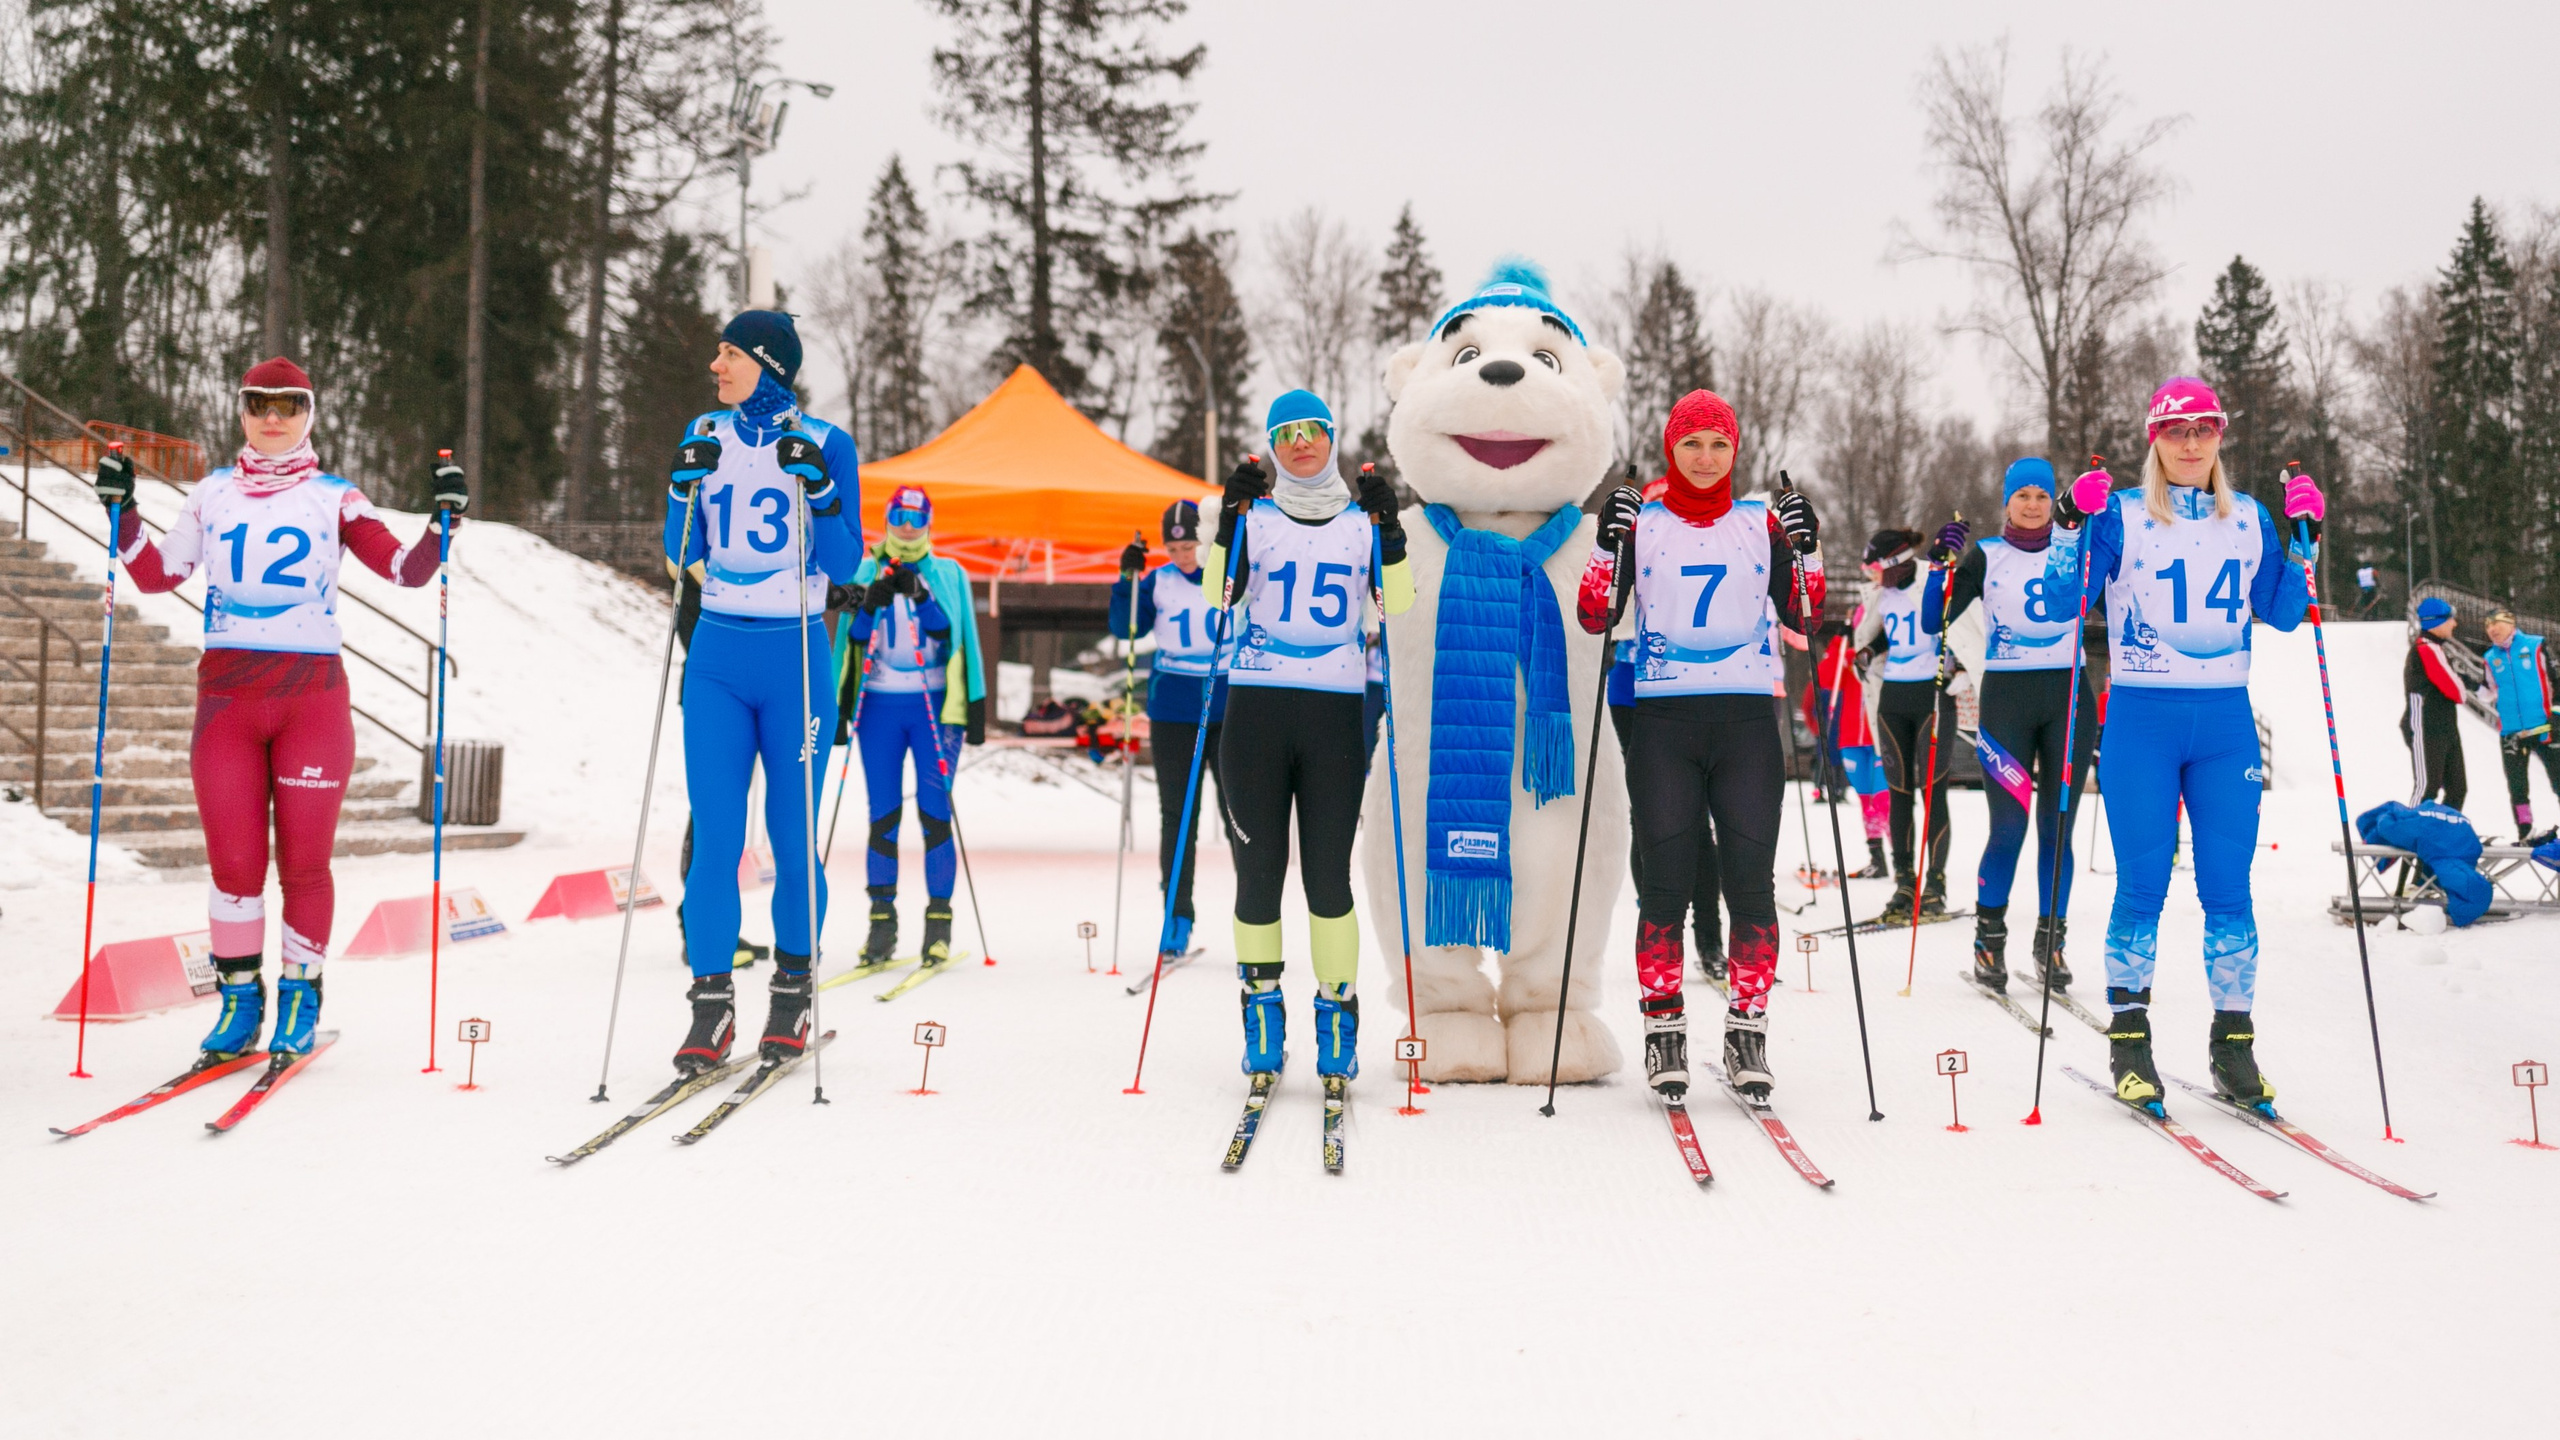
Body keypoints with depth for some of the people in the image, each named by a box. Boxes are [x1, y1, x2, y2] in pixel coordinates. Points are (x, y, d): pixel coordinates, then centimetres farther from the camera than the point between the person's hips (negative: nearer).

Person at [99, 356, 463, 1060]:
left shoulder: (335, 497, 5)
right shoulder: (212, 494, 12)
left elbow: (404, 569, -1)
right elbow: (157, 575, 12)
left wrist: (443, 524, -16)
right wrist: (122, 513, 1)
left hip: (312, 697, -2)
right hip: (226, 694, 2)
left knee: (304, 861, 0)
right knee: (233, 862, 0)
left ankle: (300, 996, 15)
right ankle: (240, 999, 14)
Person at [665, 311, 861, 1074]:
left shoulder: (825, 445, -2)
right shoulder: (705, 435, 8)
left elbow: (842, 565, -5)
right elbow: (682, 556, 10)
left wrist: (818, 490, -18)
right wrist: (685, 487, -6)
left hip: (794, 657, -2)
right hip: (717, 657, 2)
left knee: (791, 832, 3)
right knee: (714, 833, -4)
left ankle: (793, 991, 18)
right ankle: (711, 1005, 0)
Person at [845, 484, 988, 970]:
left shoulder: (949, 574, 8)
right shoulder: (867, 572, 12)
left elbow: (954, 636, -4)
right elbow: (855, 639, 5)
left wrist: (920, 597, -18)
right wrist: (871, 604, -12)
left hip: (935, 705, -1)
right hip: (880, 705, 2)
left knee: (935, 814, -6)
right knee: (883, 815, 1)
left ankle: (938, 924, -1)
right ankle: (882, 921, 7)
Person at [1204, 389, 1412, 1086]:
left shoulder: (1362, 520, 11)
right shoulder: (1255, 515, 8)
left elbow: (1397, 602, -1)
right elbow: (1222, 594, -6)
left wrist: (1390, 529, -10)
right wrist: (1231, 519, -15)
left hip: (1335, 712, 0)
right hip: (1258, 707, 0)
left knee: (1329, 874, -2)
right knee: (1259, 869, 2)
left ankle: (1337, 1009, 10)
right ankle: (1262, 1004, 15)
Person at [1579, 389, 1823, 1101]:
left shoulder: (1763, 522, 11)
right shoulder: (1642, 521, 7)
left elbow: (1804, 619, 7)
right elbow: (1594, 617, 1)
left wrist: (1804, 549, -6)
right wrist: (1609, 543, -12)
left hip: (1747, 717, 1)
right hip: (1664, 717, -1)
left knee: (1751, 880, -3)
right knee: (1666, 881, -2)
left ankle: (1747, 1030, 6)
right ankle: (1663, 1030, 8)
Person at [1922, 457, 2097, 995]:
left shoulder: (2075, 548, 8)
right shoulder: (1985, 556, 4)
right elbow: (1933, 622, -5)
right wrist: (1941, 562, -19)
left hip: (2068, 694, 2)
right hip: (2007, 694, -2)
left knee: (2057, 826, 3)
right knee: (2009, 826, -6)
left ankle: (2051, 937, 14)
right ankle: (1989, 936, 9)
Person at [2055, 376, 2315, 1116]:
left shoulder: (2250, 519, 11)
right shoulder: (2122, 516, 0)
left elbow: (2281, 614, 14)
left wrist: (2304, 542, 5)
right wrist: (2075, 527, -13)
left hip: (2226, 723, 3)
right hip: (2141, 720, -3)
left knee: (2228, 887, 3)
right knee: (2143, 884, -2)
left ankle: (2233, 1041, 11)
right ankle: (2129, 1039, 9)